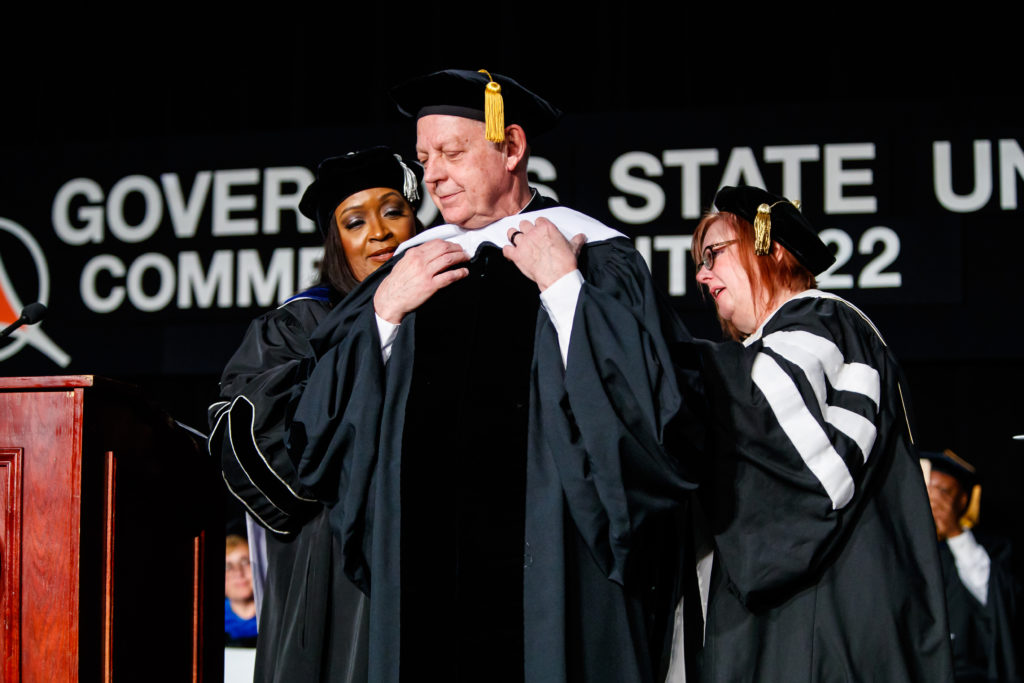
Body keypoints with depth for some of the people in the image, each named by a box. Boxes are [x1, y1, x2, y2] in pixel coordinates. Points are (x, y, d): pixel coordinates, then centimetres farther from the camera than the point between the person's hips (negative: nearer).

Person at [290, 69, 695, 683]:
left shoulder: (596, 257, -2)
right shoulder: (418, 261, 12)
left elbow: (647, 406, -17)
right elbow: (320, 428, 9)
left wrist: (562, 285, -16)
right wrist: (384, 312, -4)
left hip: (549, 569, -4)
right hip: (427, 565, 4)